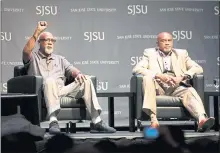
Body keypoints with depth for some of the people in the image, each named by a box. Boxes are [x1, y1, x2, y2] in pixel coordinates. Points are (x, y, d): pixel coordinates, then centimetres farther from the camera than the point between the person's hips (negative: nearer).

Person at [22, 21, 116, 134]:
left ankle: (96, 122, -26)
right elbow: (26, 51, -6)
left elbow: (72, 70, 15)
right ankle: (53, 122, -48)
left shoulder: (60, 59, 31)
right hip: (43, 92, -4)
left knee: (86, 80, -18)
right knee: (50, 80, -38)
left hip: (62, 90, 4)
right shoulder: (33, 58, 18)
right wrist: (37, 32, -11)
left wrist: (78, 74, -11)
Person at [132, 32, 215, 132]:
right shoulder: (150, 53, 13)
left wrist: (182, 77, -12)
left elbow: (198, 68, 9)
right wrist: (159, 76, -17)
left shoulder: (181, 53, 19)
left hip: (177, 87, 1)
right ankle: (153, 118, -43)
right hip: (158, 87, -1)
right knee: (147, 78, -31)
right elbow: (136, 69, -2)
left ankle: (202, 119, -57)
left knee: (189, 91, -30)